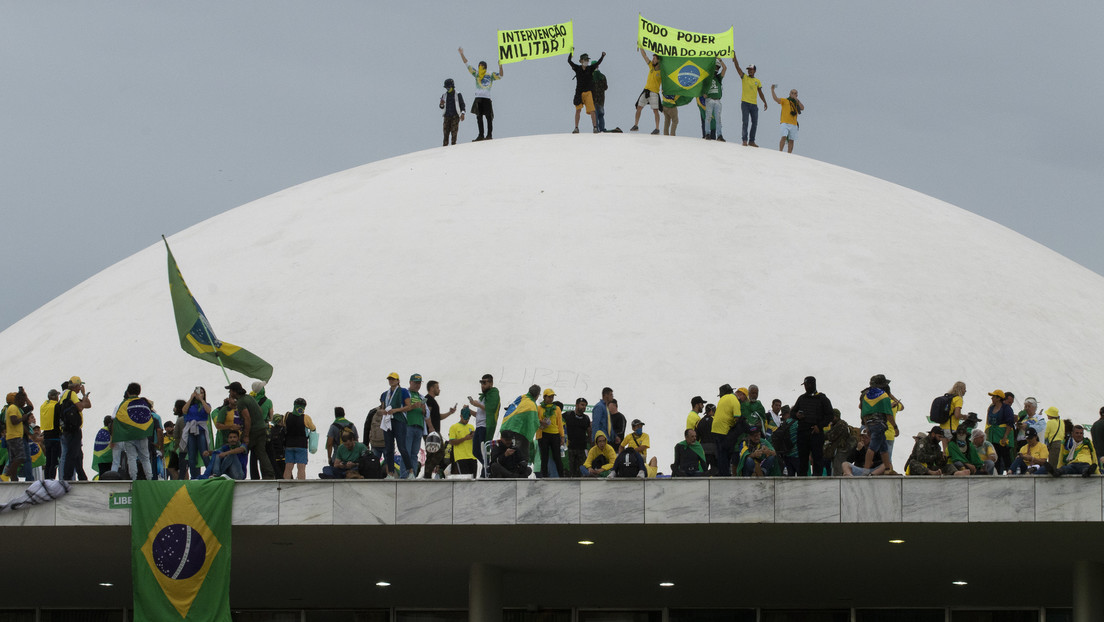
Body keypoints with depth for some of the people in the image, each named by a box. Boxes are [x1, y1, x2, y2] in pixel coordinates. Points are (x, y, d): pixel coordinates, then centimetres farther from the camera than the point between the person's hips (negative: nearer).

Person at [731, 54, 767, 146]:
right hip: (745, 103, -3)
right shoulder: (744, 77, 6)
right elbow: (737, 66, -2)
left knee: (755, 123, 3)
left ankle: (751, 141, 11)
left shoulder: (757, 81, 13)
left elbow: (760, 93, 16)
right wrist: (734, 57, -11)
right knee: (745, 122, -8)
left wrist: (765, 102, 9)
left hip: (754, 104, 3)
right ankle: (744, 140, -7)